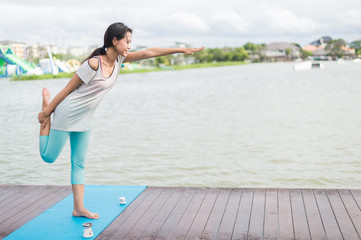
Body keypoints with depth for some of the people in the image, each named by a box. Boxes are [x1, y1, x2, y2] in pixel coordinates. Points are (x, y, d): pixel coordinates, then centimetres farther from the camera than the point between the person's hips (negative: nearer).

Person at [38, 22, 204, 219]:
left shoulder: (118, 59, -3)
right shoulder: (94, 64, -25)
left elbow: (148, 53, -3)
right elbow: (67, 89, -18)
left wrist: (181, 50, -6)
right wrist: (46, 113, -11)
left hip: (83, 120, 7)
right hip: (66, 115, -7)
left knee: (79, 163, 10)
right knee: (48, 157, 8)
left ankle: (79, 208, 16)